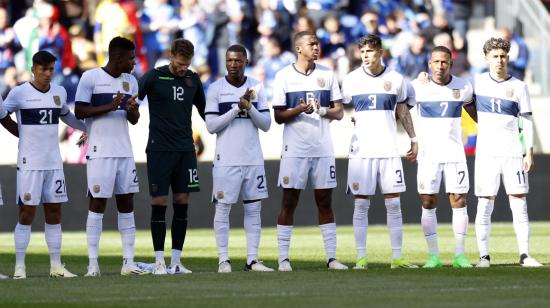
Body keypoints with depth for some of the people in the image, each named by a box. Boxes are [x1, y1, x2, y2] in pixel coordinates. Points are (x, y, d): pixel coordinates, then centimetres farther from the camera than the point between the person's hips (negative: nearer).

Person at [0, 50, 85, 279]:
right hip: (29, 163, -5)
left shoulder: (59, 93, 8)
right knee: (27, 213, -5)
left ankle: (56, 266, 11)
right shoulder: (20, 93, -7)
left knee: (54, 213, 6)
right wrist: (24, 135, 1)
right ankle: (19, 266, 0)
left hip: (54, 163, 5)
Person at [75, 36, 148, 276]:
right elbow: (79, 112, -8)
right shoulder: (90, 78, -6)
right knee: (97, 203, -4)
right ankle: (93, 263, -1)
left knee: (126, 203, 4)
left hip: (124, 151, 6)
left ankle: (128, 262, 6)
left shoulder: (130, 81, 12)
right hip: (100, 151, -6)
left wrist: (132, 110, -6)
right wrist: (110, 107, -17)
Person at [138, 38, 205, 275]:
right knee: (159, 203, -5)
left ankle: (176, 261, 6)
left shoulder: (193, 80, 10)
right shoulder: (153, 77, -4)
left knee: (182, 203, 2)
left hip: (185, 150, 4)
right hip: (159, 149, -4)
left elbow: (204, 111, 24)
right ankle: (159, 261, -1)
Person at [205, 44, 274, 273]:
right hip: (226, 159, -3)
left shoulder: (256, 88, 8)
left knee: (253, 208, 3)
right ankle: (223, 260, 2)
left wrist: (249, 108, -11)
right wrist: (237, 109, -12)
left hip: (253, 158, 3)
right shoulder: (216, 89, -1)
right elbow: (211, 126, -6)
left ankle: (252, 260, 7)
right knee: (223, 208, -2)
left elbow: (266, 124, 5)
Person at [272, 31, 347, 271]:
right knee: (289, 202, -2)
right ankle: (283, 258, 1)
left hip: (323, 148, 3)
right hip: (295, 149, -3)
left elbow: (339, 113, 9)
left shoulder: (327, 75, 9)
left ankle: (331, 257, 7)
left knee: (325, 202, 5)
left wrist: (323, 110, -12)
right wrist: (299, 110, -20)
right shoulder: (284, 76, -1)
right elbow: (278, 117, -2)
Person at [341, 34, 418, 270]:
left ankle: (397, 257, 4)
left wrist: (413, 139, 15)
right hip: (361, 150, -1)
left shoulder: (395, 80, 7)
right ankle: (361, 257, 1)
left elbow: (403, 111, 17)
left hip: (389, 150, 1)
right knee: (361, 204, -2)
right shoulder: (351, 80, 3)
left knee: (394, 204, 1)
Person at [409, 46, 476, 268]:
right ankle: (433, 256, 5)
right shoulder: (418, 87, -4)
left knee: (459, 202, -2)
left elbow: (474, 111, 18)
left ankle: (460, 255, 5)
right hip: (428, 155, -1)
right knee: (428, 204, -1)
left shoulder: (464, 87, 2)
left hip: (455, 153, 1)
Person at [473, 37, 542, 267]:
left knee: (519, 204, -3)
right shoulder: (478, 82, 5)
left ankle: (524, 255, -1)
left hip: (513, 153, 0)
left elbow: (527, 121, 5)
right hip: (486, 152, 0)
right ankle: (484, 256, 2)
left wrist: (529, 153, -2)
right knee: (484, 205, -3)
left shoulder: (518, 86, 4)